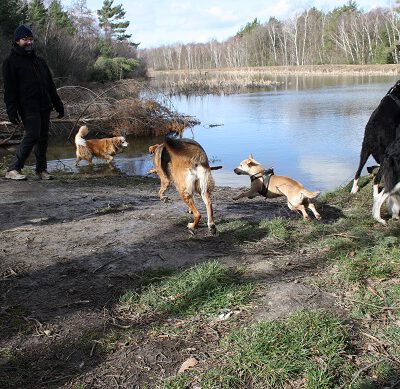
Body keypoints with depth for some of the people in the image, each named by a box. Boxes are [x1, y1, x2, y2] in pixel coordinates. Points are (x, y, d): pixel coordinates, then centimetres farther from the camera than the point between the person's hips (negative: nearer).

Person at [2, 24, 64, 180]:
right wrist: (12, 111, -14)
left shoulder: (40, 61, 21)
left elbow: (50, 86, 23)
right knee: (32, 135, -15)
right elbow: (9, 90, -5)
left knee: (43, 138, 6)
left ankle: (41, 169, 15)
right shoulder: (11, 62, 1)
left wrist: (58, 105, 18)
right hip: (28, 108, -6)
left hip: (44, 107, 6)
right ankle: (13, 170, -7)